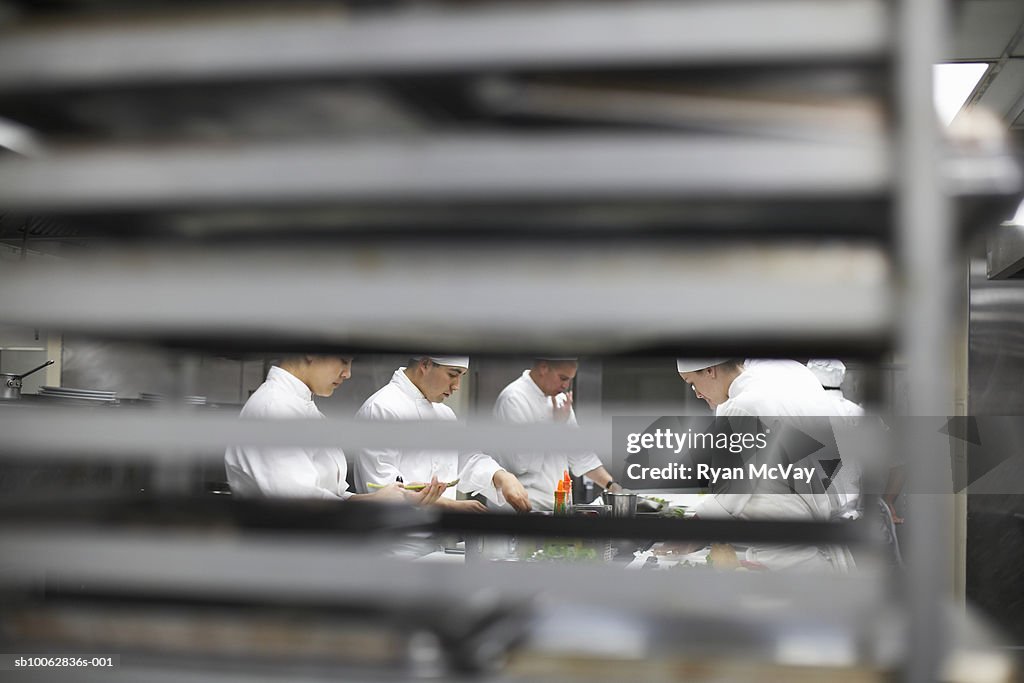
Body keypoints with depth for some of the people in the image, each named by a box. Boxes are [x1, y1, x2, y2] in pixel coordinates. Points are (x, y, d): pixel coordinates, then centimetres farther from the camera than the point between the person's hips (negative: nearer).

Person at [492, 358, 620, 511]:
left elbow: (578, 452, 16)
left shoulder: (559, 399, 11)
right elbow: (522, 464, -21)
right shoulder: (513, 399, -14)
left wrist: (611, 485, 6)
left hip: (556, 503, 8)